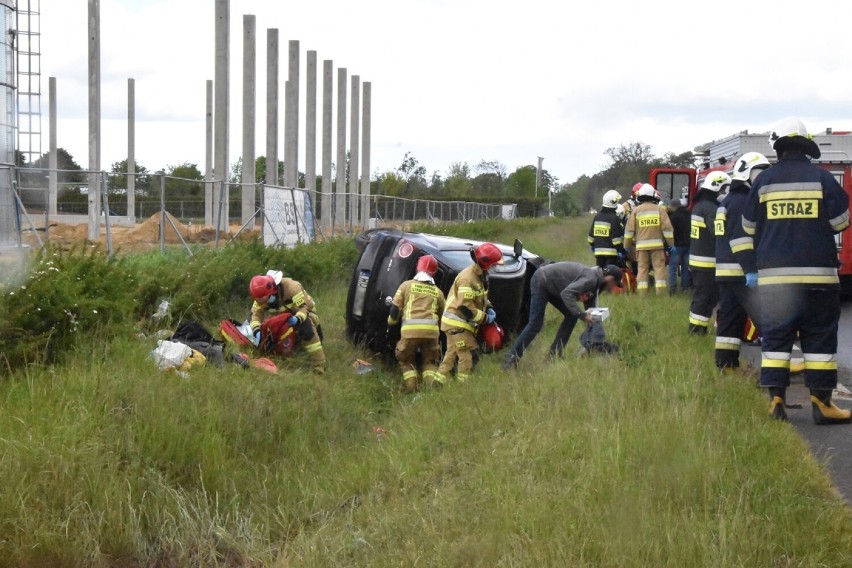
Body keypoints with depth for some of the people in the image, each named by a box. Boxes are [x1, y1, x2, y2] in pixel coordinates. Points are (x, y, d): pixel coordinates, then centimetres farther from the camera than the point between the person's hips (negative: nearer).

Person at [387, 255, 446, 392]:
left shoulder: (407, 285, 11)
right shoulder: (437, 292, 18)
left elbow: (395, 308, 10)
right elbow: (443, 314, 23)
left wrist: (391, 324, 24)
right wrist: (439, 329, 37)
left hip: (410, 330, -2)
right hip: (431, 330, 2)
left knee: (406, 360, 15)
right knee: (430, 361, 15)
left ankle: (411, 388, 2)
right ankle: (431, 386, -5)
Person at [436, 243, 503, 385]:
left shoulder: (480, 275, 8)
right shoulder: (467, 278, -24)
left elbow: (482, 297, 23)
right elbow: (465, 306, -27)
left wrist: (489, 308, 3)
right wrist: (485, 318, -19)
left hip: (464, 323, 10)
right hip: (457, 323, -10)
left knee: (452, 354, 15)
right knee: (467, 356, -10)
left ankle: (438, 384, 21)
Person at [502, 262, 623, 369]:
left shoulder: (595, 283, 5)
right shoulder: (590, 278, -26)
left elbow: (590, 309, 15)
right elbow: (567, 294, -37)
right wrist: (581, 314, -37)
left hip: (552, 287, 10)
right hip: (541, 281, -10)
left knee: (572, 316, 4)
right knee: (535, 324, -15)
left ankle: (554, 354, 7)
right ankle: (511, 359, -14)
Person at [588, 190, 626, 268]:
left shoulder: (597, 217, 10)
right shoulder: (614, 218, -11)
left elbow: (591, 235, 16)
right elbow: (617, 237, -15)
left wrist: (593, 246, 30)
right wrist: (621, 251, -10)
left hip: (598, 252, 7)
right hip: (612, 252, -7)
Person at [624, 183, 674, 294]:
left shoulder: (636, 211, 2)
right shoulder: (659, 209, 0)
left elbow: (629, 230, 4)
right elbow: (667, 228, -2)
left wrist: (627, 245, 14)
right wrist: (671, 243, 6)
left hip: (641, 245, 1)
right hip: (657, 244, -1)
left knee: (642, 269, 4)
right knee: (659, 268, 2)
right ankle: (661, 292, -3)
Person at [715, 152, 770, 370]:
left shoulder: (729, 201, 20)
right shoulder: (742, 201, -12)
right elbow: (741, 240, -20)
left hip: (726, 272, 11)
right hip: (740, 271, -11)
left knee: (731, 316, 10)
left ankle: (725, 362, 11)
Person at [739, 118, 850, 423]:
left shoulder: (763, 181, 2)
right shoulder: (822, 178, -3)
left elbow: (749, 227, 11)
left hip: (774, 273, 1)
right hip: (817, 272, -1)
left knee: (776, 336, 6)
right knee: (819, 337, 5)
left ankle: (776, 401, 2)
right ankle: (821, 403, 3)